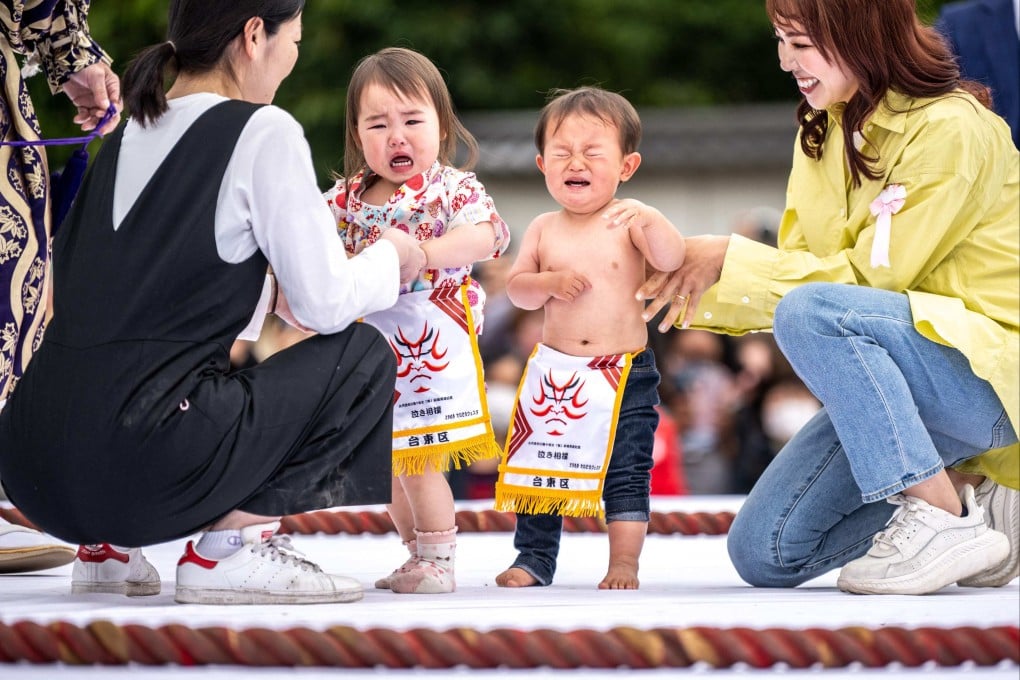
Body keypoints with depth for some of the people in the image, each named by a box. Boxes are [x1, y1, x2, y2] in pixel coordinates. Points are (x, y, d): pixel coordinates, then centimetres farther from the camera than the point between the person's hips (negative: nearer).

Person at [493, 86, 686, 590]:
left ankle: (624, 563, 5)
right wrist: (551, 282, -15)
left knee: (626, 473, -3)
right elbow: (516, 287, 5)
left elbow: (672, 260, -18)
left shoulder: (627, 223, -5)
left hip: (624, 373, -3)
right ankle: (534, 558, 21)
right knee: (539, 467, 9)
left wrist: (649, 219, -34)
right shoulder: (544, 230, 3)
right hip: (553, 372, 3)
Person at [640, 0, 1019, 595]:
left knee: (812, 312, -34)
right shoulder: (826, 129, 9)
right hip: (878, 382, 8)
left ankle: (946, 523, -25)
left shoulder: (952, 131, -17)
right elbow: (801, 268, 9)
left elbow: (867, 277, -19)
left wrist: (731, 259, -16)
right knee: (765, 553, -4)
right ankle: (970, 495, 8)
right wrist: (698, 281, -6)